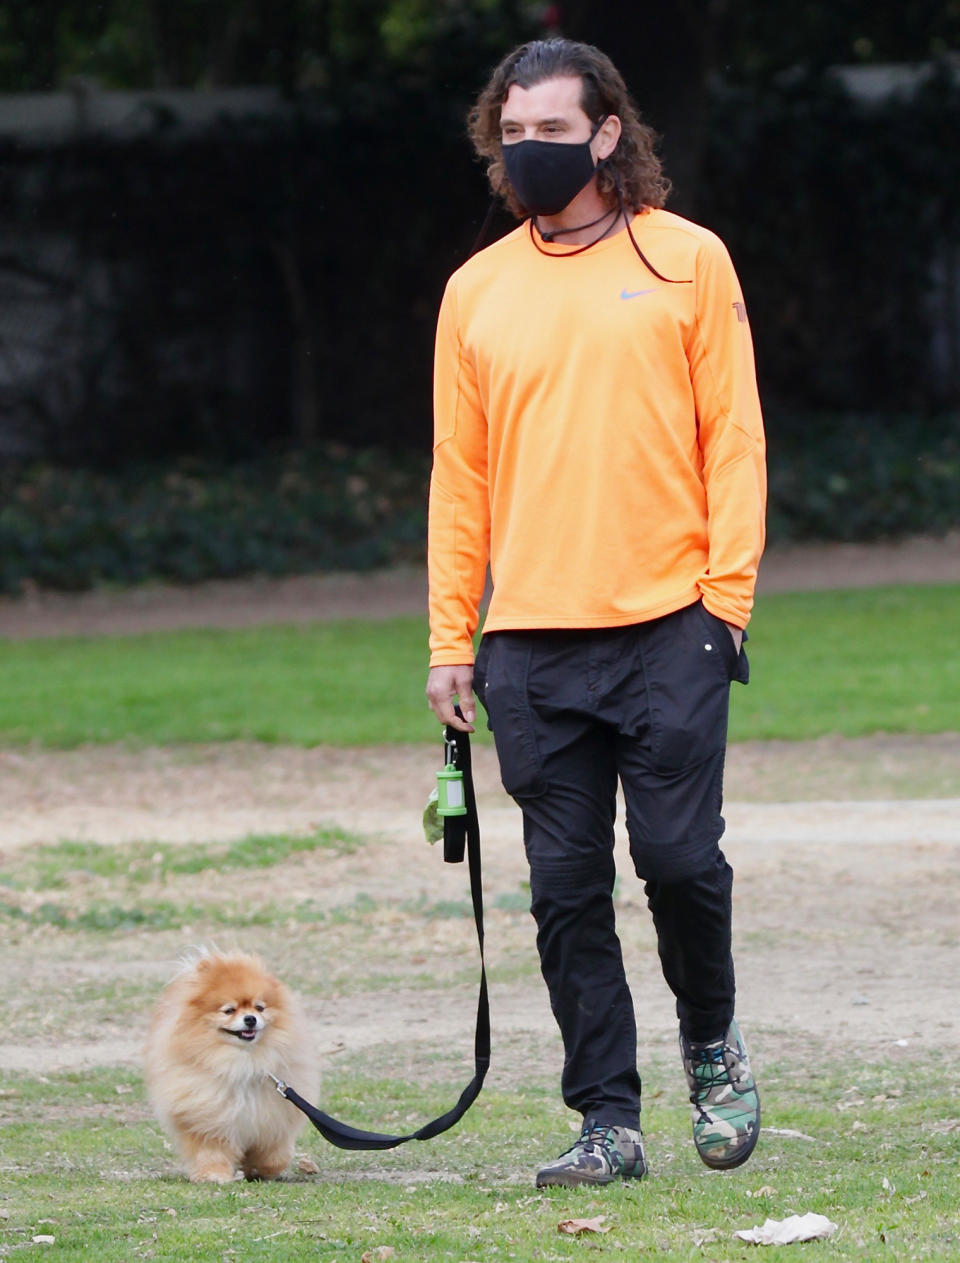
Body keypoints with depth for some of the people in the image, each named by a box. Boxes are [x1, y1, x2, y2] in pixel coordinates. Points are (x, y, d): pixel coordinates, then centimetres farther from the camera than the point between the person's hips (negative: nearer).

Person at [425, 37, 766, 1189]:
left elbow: (731, 437, 3)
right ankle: (608, 1122, 7)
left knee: (679, 855, -8)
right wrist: (450, 640, 7)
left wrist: (728, 589, -7)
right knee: (566, 887, 1)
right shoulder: (476, 292, 11)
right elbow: (459, 474, 12)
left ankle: (711, 1044, 20)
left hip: (668, 624, -3)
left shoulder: (686, 260, 4)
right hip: (531, 641, 3)